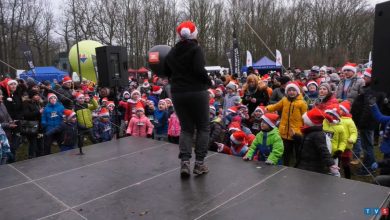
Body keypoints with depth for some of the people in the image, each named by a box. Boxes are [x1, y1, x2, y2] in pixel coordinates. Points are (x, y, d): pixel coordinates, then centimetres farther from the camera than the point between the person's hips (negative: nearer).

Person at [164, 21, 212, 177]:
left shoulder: (172, 52, 9)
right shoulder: (196, 49, -7)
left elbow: (167, 72, 13)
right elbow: (199, 70, -18)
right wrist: (209, 82, -3)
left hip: (177, 93, 5)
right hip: (197, 92, -4)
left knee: (186, 128, 14)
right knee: (203, 127, 10)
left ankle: (185, 162, 0)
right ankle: (199, 163, 9)